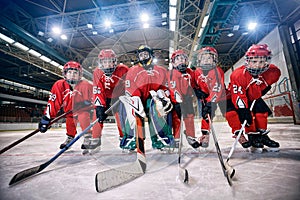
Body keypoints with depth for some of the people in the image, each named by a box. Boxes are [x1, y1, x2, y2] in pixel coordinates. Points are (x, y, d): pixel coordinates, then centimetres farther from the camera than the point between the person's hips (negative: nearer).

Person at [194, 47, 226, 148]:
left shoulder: (218, 71, -24)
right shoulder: (197, 71, -8)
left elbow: (217, 89, -33)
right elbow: (196, 85, 4)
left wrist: (209, 102, -41)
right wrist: (198, 91, -17)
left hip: (220, 95, -3)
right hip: (206, 95, 3)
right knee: (205, 114, -4)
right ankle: (205, 135, 11)